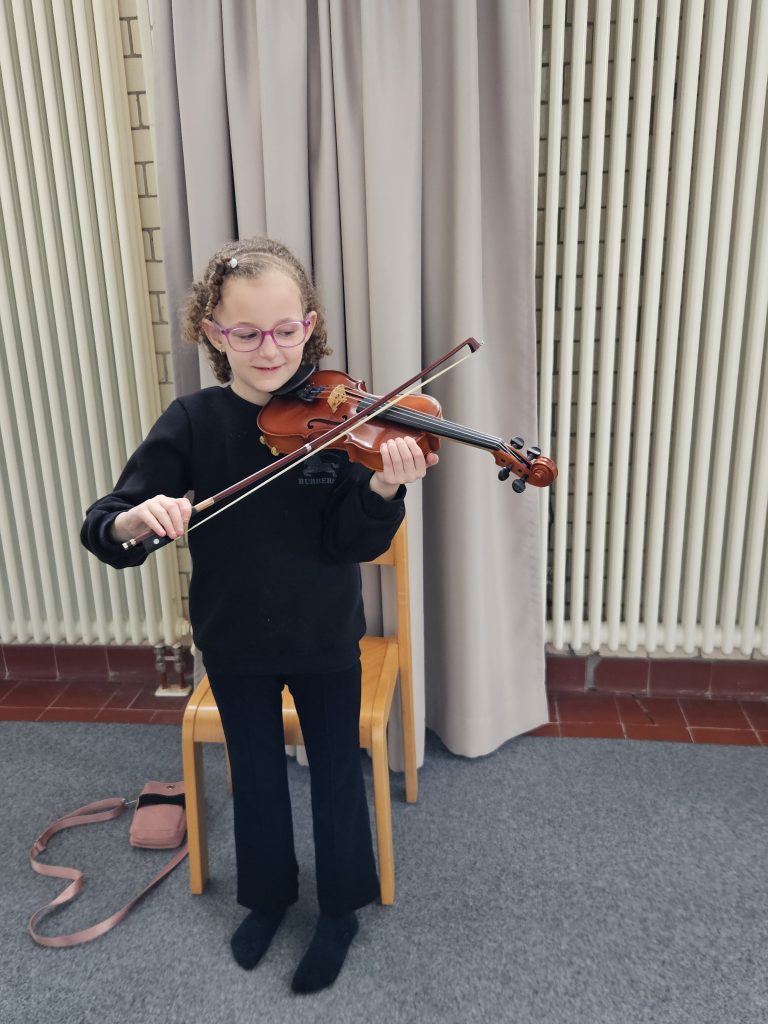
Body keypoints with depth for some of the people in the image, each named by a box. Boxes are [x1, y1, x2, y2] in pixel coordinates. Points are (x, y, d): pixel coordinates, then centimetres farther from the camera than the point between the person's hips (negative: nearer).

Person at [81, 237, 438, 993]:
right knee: (255, 775, 20)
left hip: (326, 641, -1)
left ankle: (341, 908, 40)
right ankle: (269, 895, 47)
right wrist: (135, 519, -39)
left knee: (335, 775, 15)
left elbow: (352, 544, -18)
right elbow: (100, 528, -15)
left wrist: (383, 489, -38)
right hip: (233, 643, 1)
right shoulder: (191, 423, -12)